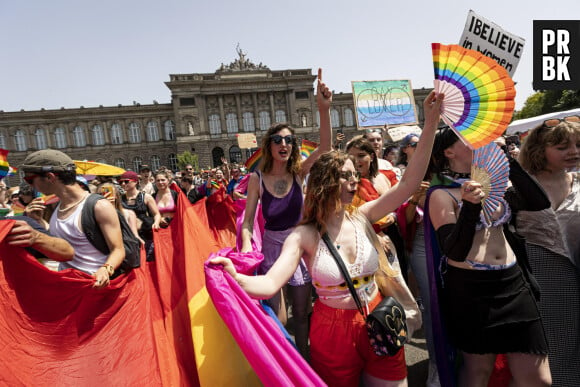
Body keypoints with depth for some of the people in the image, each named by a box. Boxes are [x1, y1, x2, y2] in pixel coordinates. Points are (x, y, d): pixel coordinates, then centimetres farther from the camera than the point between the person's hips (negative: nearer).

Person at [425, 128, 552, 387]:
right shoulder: (441, 194, -11)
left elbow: (539, 203, -5)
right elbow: (454, 252, -19)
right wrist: (470, 206, -30)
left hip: (513, 282, 5)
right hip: (470, 289, -5)